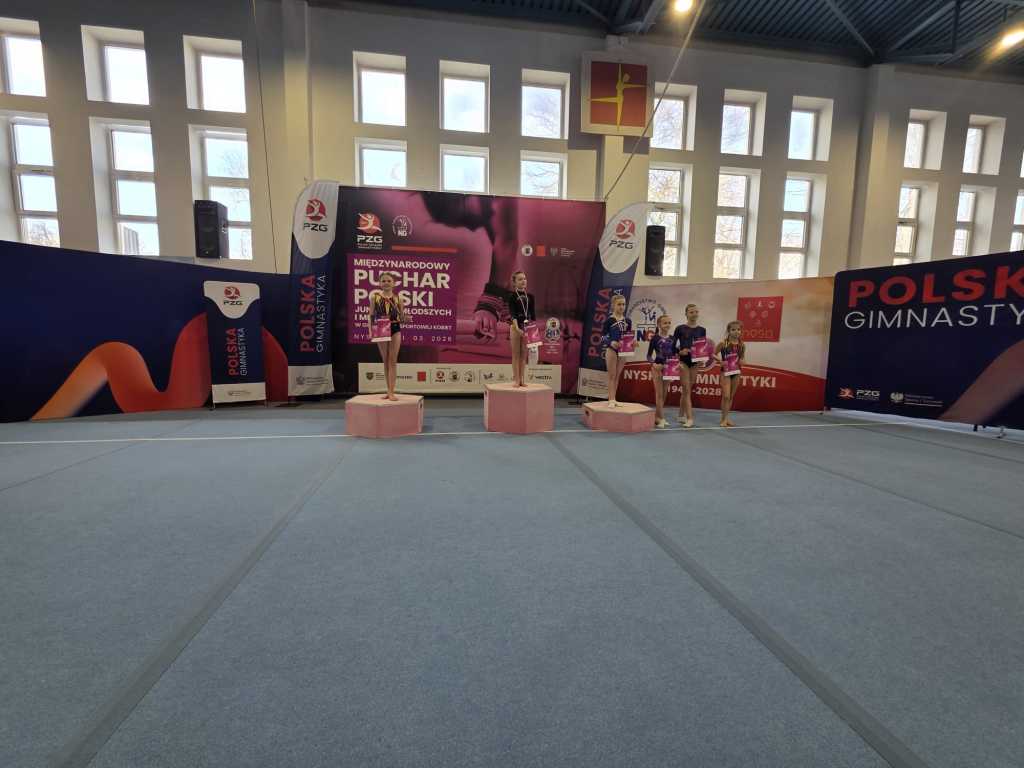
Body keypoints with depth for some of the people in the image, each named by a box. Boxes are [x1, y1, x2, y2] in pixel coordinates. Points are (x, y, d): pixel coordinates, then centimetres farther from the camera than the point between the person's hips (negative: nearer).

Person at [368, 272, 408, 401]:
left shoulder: (398, 298, 3)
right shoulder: (375, 297, 4)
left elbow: (401, 318, 6)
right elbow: (371, 315, 4)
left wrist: (406, 319, -17)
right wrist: (370, 331, -6)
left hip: (395, 329, -1)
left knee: (393, 361, -2)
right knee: (385, 361, 8)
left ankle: (392, 392, -2)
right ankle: (389, 391, 17)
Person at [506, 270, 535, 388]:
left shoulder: (530, 296, 8)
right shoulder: (512, 296, -4)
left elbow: (533, 314, 9)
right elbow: (512, 313, -14)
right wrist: (517, 327, -26)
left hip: (527, 327, 4)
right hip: (515, 326, -4)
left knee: (524, 354, 7)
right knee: (516, 354, 2)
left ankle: (522, 379, 13)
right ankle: (516, 379, 6)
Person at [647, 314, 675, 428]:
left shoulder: (672, 338, 7)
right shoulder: (655, 338, -7)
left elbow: (674, 354, 14)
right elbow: (649, 355, -7)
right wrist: (654, 364, -24)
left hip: (668, 368, 5)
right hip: (657, 367, -5)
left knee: (664, 394, 10)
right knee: (659, 393, -3)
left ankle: (656, 417, 21)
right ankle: (661, 418, 2)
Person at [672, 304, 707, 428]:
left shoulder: (702, 330, 8)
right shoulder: (680, 328, -2)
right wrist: (680, 351, -18)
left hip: (695, 361, 4)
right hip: (683, 361, -4)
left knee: (687, 390, 12)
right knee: (687, 390, -6)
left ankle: (681, 415, 24)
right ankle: (689, 418, -7)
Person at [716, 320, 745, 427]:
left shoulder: (742, 345, 3)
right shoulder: (723, 343, -8)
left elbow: (741, 358, 16)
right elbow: (714, 354, -2)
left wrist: (741, 361, -6)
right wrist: (720, 361, -18)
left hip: (736, 372, 4)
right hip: (725, 372, -4)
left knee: (731, 396, 10)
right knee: (726, 396, -7)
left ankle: (726, 418, 19)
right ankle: (724, 418, 3)